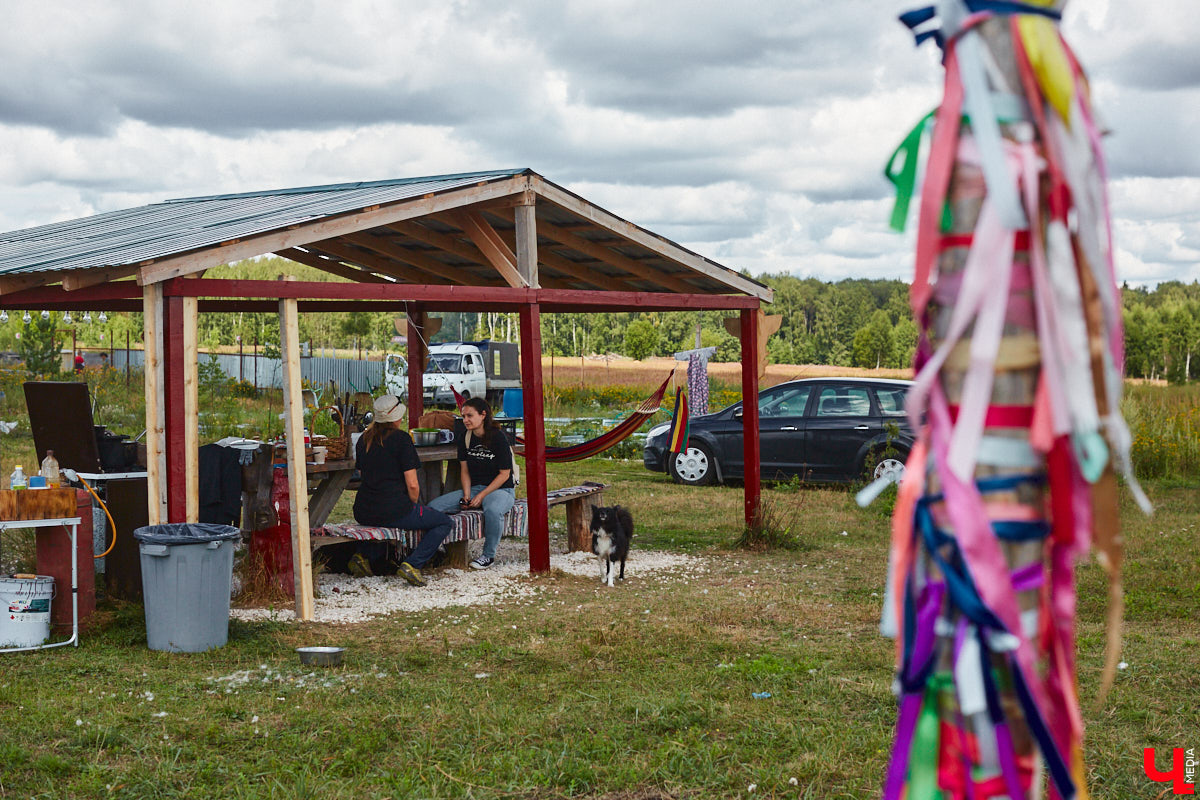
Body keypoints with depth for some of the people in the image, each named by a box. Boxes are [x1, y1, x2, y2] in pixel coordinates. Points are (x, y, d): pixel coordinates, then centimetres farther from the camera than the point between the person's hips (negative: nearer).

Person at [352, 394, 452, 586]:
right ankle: (412, 564, -9)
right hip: (394, 511, -7)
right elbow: (412, 485, -12)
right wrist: (414, 505, 10)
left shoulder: (364, 439, 12)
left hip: (363, 512, 7)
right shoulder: (401, 438, -8)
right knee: (444, 522, 11)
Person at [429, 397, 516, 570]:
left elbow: (504, 474, -11)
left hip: (500, 490, -6)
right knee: (434, 506, -14)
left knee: (492, 510, -42)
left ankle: (489, 555, -20)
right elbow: (465, 470, 11)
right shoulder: (465, 438, 5)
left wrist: (481, 496, -17)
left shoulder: (498, 437, -13)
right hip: (474, 489, 6)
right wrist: (467, 495, -7)